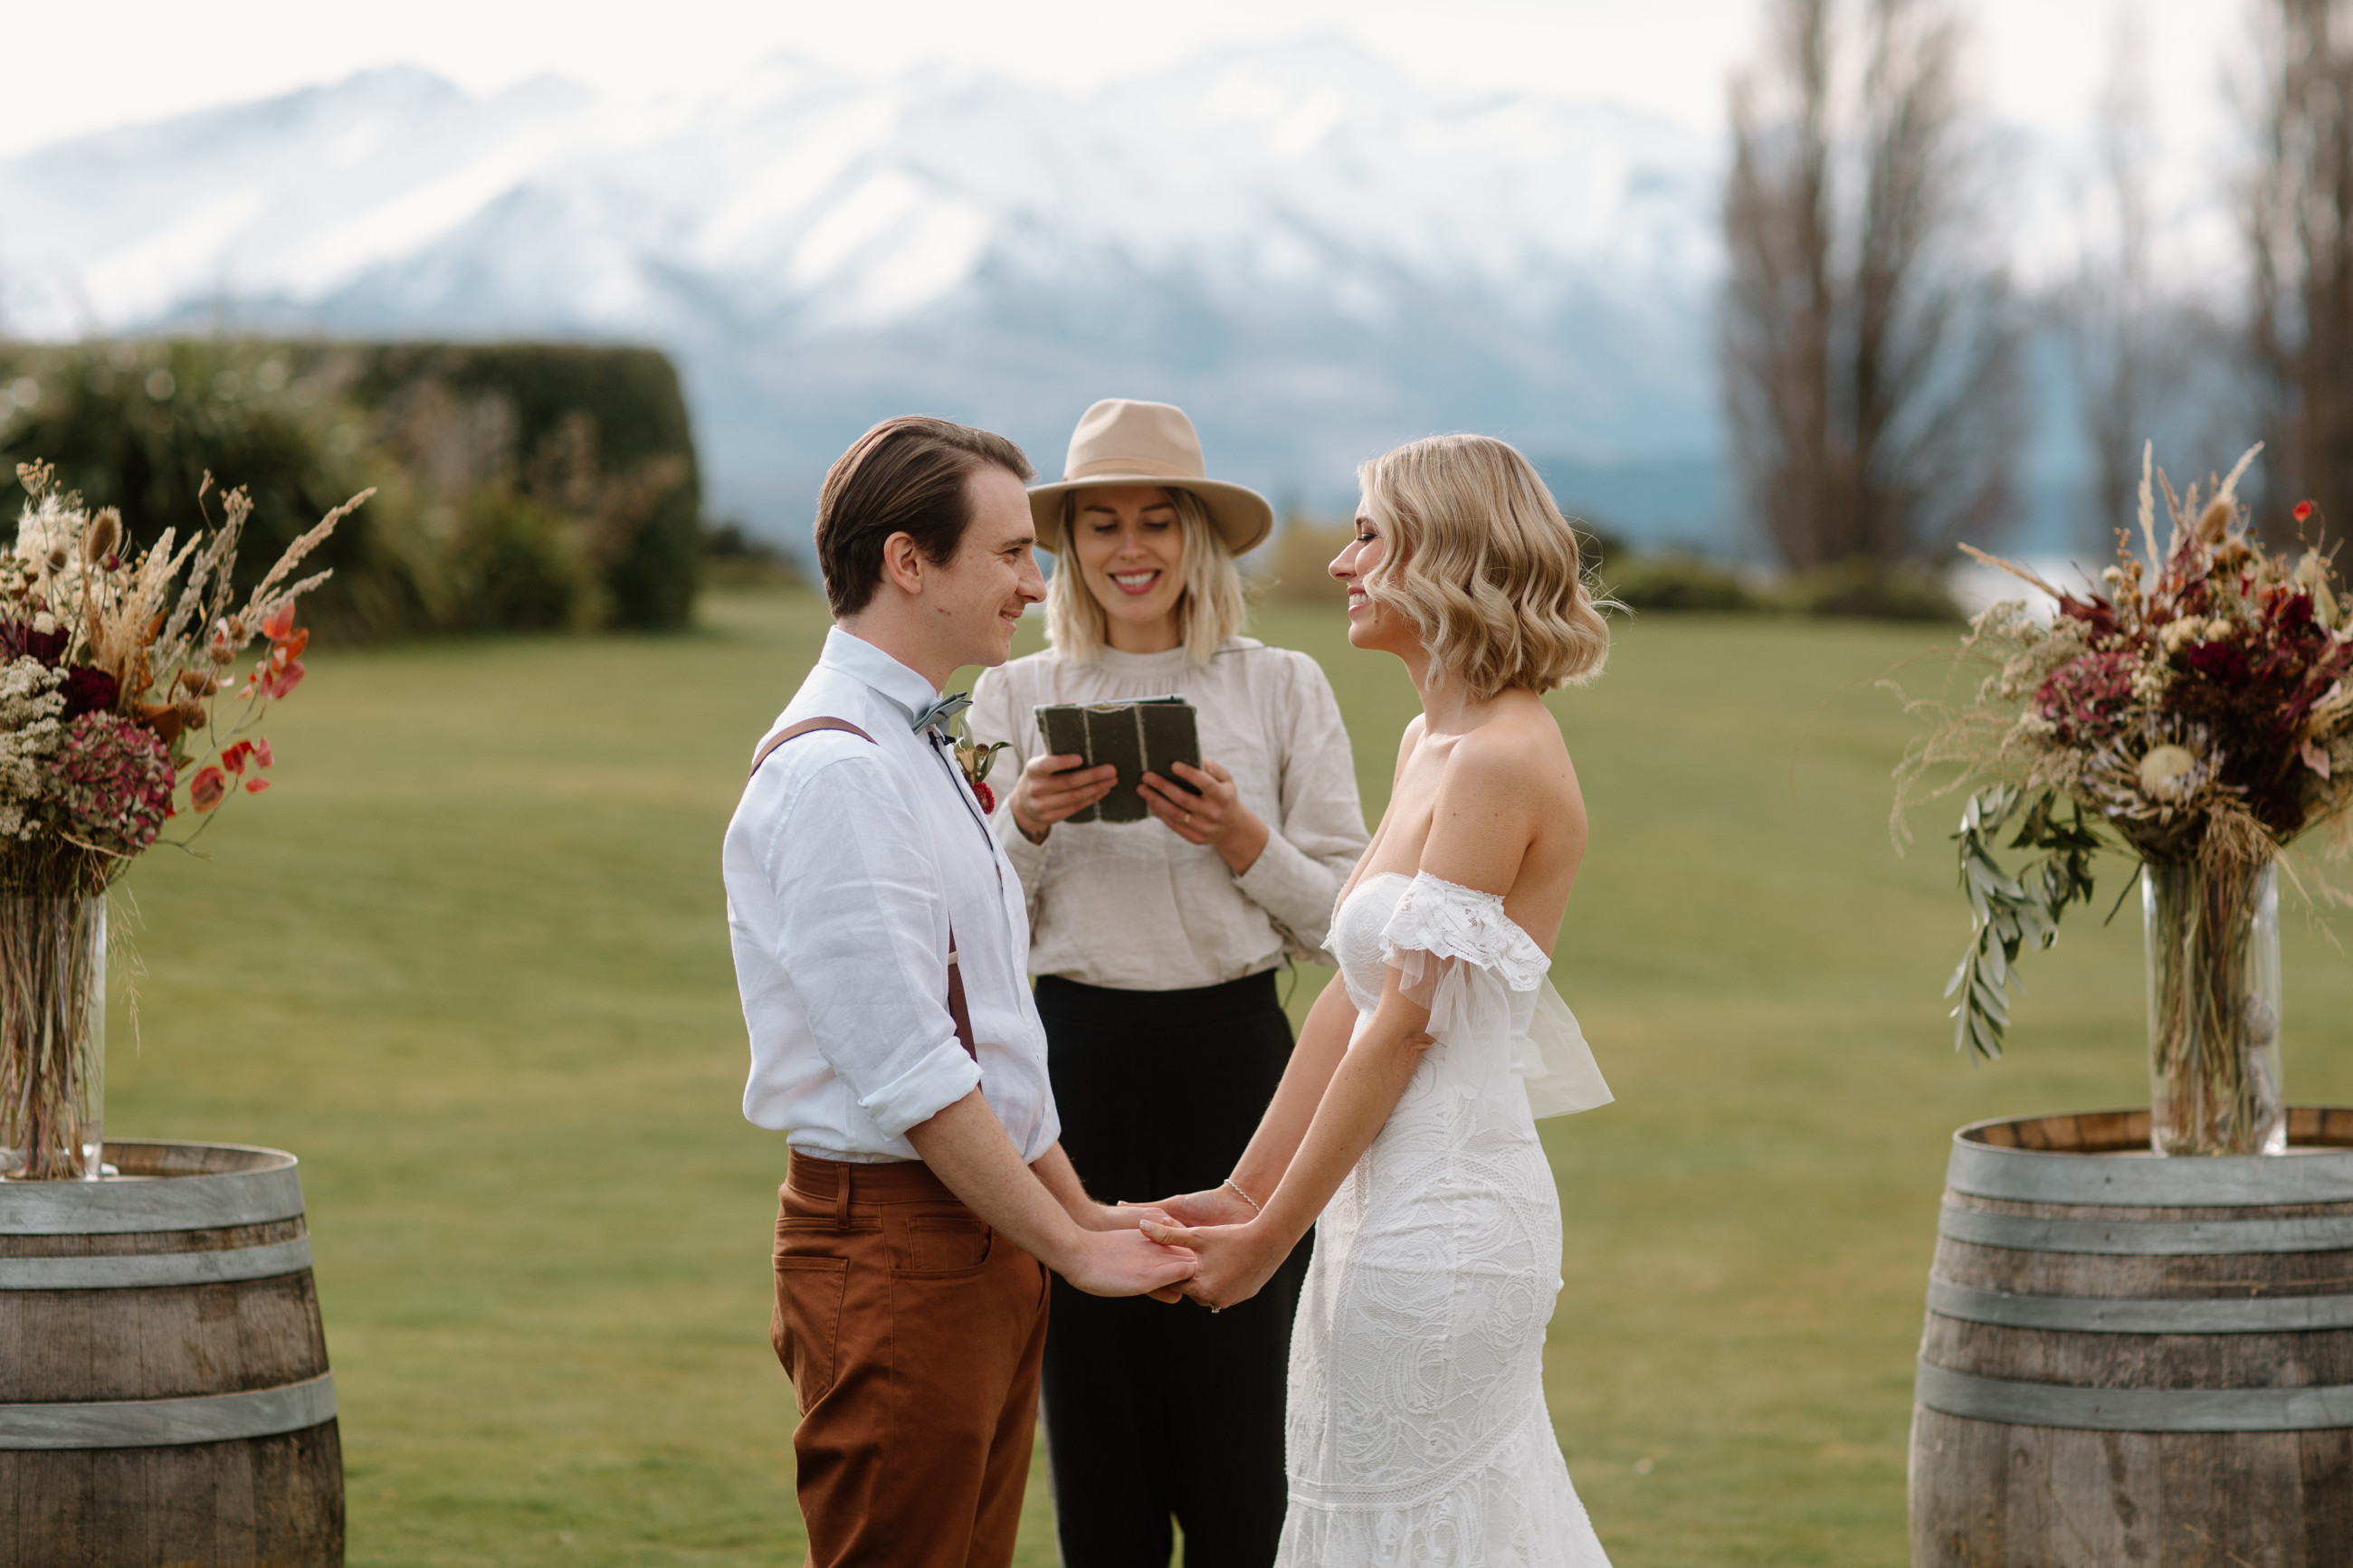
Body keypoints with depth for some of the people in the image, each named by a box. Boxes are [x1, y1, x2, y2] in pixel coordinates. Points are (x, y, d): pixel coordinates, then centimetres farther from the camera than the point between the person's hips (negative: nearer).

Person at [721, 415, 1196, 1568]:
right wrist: (1069, 1246, -12)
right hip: (895, 1248, -10)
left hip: (986, 1243, 10)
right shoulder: (833, 770, -17)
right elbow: (910, 1078, -19)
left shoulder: (921, 753, 16)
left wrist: (1082, 1212, 16)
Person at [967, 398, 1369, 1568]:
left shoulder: (1283, 690, 3)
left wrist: (1245, 844, -14)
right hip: (1074, 1066, 1)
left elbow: (1346, 918, 3)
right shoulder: (1014, 699, 6)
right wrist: (1028, 823, -11)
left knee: (1241, 1427, -3)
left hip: (1233, 1065, -1)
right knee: (1094, 1429, 6)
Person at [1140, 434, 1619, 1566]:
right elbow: (1352, 998, 14)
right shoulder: (1429, 745, 12)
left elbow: (1406, 1023, -16)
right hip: (1400, 1204, 9)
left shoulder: (1501, 760, -17)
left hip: (1443, 1213, -9)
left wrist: (1272, 1233, -10)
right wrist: (1244, 1195, 13)